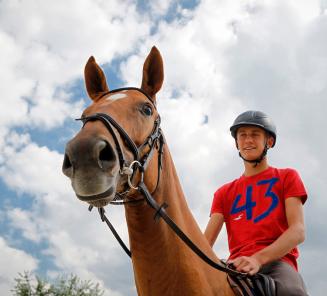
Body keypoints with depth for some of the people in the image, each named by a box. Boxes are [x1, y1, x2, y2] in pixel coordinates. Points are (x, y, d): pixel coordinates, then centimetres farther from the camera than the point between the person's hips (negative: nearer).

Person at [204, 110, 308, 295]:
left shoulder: (287, 177, 16)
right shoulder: (224, 193, 24)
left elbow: (298, 231, 0)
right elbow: (206, 241, 12)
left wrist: (258, 258, -19)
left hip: (277, 262, -3)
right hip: (236, 267, 3)